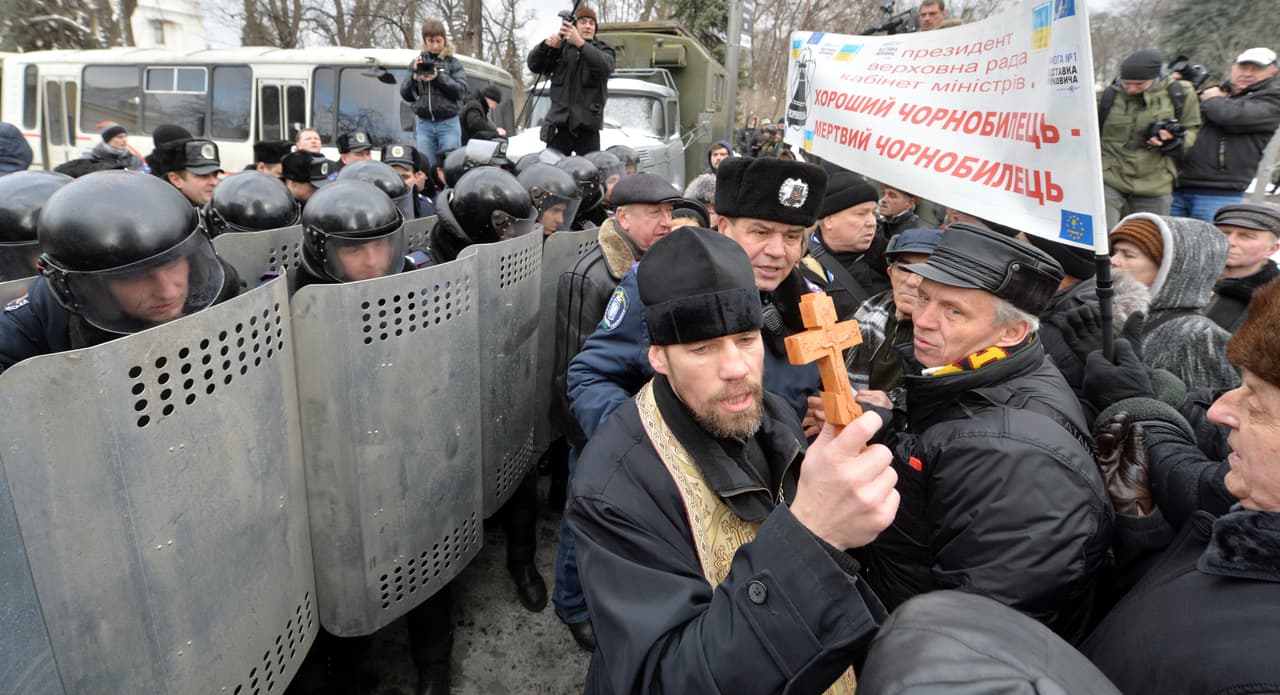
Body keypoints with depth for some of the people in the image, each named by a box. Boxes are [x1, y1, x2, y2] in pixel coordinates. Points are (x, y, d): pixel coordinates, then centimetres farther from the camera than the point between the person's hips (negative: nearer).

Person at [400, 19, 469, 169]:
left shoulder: (453, 63, 5)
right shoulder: (417, 63, 11)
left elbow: (461, 90, -6)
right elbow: (405, 94, 7)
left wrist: (439, 77, -16)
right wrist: (414, 75, -9)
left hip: (448, 124, -2)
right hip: (424, 124, 2)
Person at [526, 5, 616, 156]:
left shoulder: (603, 49, 9)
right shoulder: (562, 47, 13)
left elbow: (605, 66, -15)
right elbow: (534, 65, 4)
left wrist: (580, 43, -30)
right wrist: (546, 45, -17)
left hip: (588, 125, -1)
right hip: (559, 122, 1)